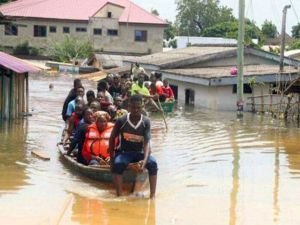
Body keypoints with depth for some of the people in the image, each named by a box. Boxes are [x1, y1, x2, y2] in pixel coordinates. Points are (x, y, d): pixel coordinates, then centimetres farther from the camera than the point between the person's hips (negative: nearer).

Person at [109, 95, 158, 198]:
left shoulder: (146, 122, -10)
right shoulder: (121, 120, -12)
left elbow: (147, 143, -18)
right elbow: (112, 138, 2)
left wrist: (145, 160, -35)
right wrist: (112, 158, -2)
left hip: (140, 152, 1)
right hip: (124, 152, -1)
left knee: (153, 163, -29)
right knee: (117, 164, -34)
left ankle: (152, 195, -28)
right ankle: (119, 196, -35)